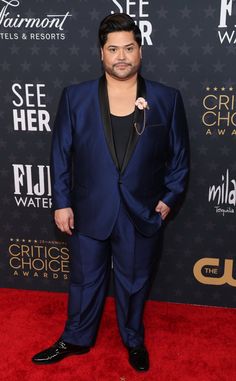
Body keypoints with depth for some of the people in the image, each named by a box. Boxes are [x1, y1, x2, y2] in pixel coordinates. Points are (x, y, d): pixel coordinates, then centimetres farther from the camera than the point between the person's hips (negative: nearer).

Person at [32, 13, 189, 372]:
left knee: (134, 283, 18)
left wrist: (170, 197, -3)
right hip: (89, 211, 0)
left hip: (143, 212, 0)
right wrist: (62, 202, -3)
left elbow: (179, 155, 3)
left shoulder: (167, 99, -3)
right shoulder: (75, 97, -4)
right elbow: (61, 153, 0)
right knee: (85, 281, 17)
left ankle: (134, 340, 43)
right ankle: (76, 339, 42)